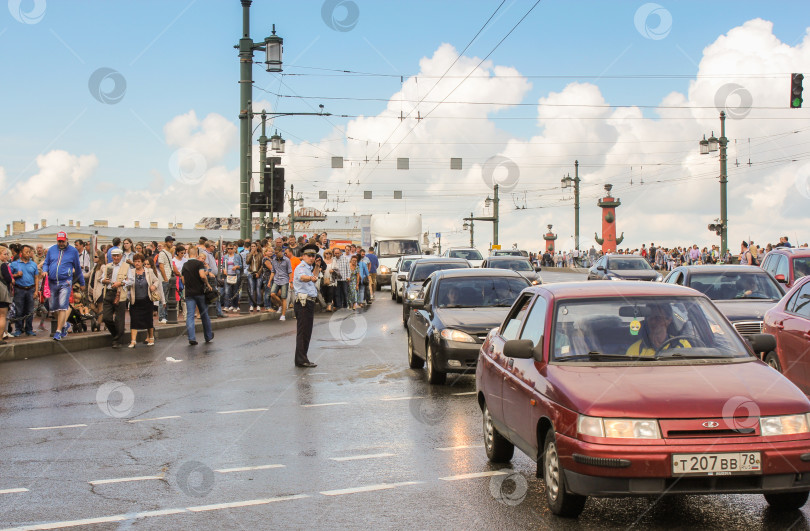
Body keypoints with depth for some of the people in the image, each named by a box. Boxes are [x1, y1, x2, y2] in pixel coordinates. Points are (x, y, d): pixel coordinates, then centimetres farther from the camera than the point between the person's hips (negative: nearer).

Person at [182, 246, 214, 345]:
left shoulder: (185, 265, 10)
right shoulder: (199, 263, -6)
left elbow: (183, 281, 14)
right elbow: (202, 275, -20)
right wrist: (207, 284, -6)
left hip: (189, 293, 3)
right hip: (200, 292, -3)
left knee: (190, 315, -2)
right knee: (204, 314, 11)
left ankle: (191, 338, -15)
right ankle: (208, 337, 23)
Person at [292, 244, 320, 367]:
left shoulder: (308, 268, 19)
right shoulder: (301, 267, -11)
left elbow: (313, 279, 37)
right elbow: (302, 277, -35)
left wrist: (316, 268, 31)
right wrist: (310, 277, -55)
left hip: (309, 302, 10)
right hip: (303, 303, -10)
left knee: (306, 332, 12)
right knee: (303, 332, -11)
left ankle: (302, 359, 17)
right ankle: (301, 360, -12)